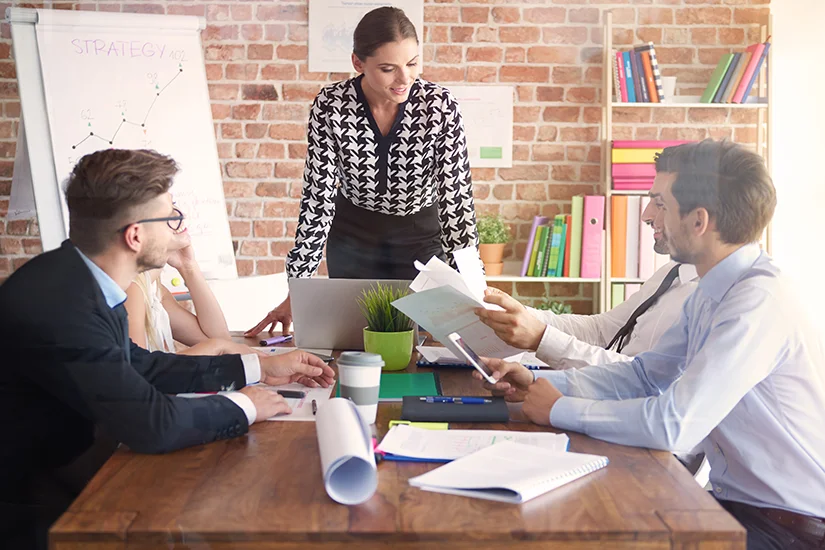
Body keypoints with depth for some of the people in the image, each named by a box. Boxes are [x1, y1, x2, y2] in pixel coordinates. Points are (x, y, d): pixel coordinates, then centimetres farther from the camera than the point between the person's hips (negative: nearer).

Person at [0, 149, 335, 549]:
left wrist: (259, 368, 9)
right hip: (36, 517, -7)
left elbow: (137, 366, 9)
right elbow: (151, 423, -29)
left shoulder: (82, 277, -4)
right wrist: (244, 405, -11)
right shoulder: (53, 305, -30)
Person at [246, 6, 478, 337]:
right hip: (352, 238, 1)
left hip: (420, 238, 0)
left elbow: (456, 197, -18)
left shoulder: (440, 105, -20)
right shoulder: (330, 106, -19)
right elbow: (317, 198, -17)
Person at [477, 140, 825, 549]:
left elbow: (675, 424, -31)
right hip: (737, 500, 7)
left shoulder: (760, 301, -25)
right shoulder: (711, 294, 5)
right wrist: (538, 382, 0)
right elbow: (645, 374, 10)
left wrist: (560, 410, -18)